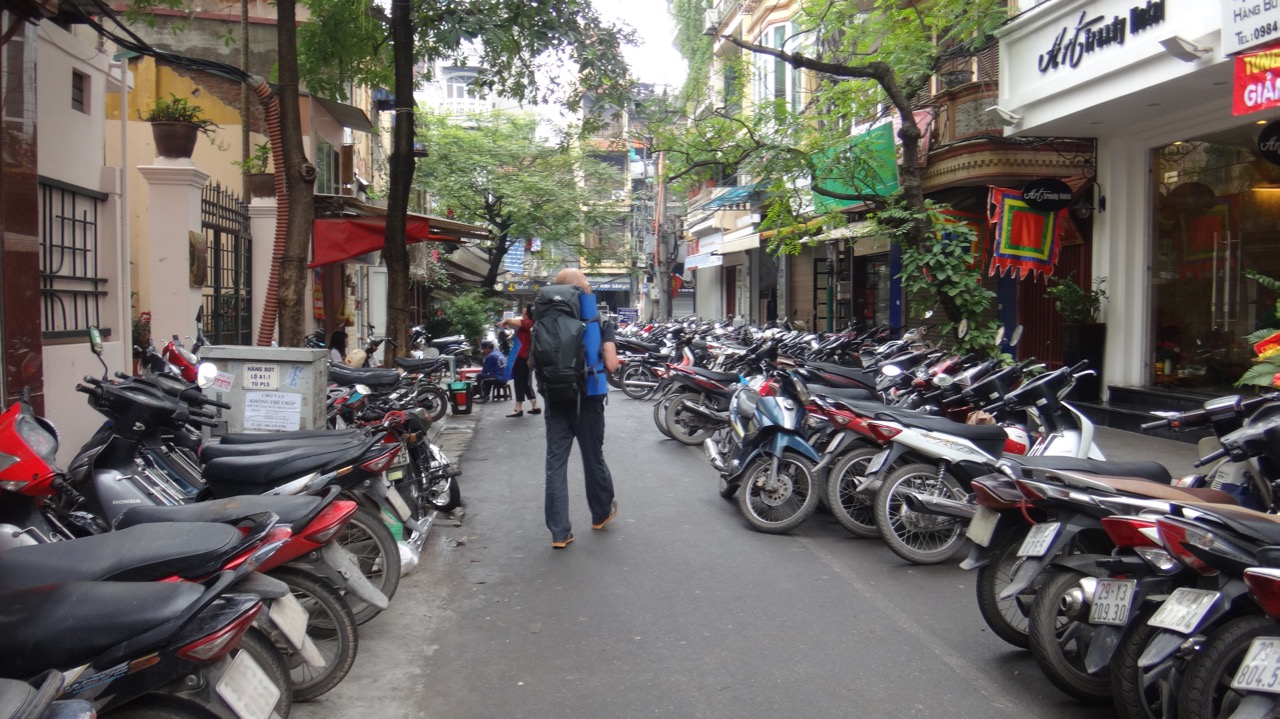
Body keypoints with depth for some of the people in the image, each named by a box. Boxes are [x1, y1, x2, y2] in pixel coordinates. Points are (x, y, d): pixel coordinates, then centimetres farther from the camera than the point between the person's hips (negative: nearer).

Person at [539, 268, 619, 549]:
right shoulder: (599, 320, -7)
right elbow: (611, 365, -13)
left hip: (555, 398, 2)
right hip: (588, 398, -1)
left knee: (555, 462, 4)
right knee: (593, 458, 15)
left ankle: (559, 532, 4)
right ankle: (601, 514, 36)